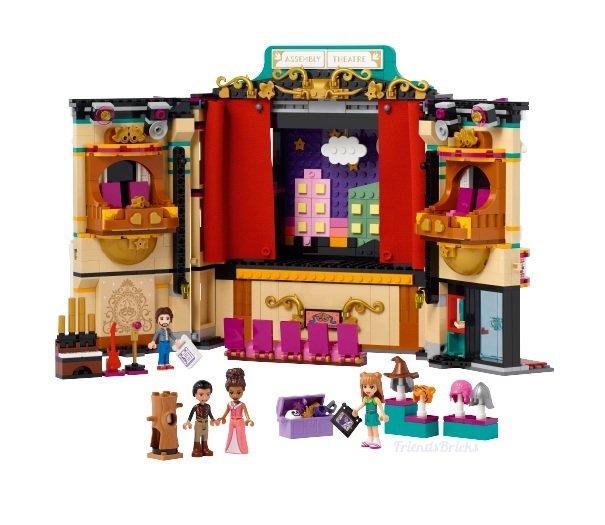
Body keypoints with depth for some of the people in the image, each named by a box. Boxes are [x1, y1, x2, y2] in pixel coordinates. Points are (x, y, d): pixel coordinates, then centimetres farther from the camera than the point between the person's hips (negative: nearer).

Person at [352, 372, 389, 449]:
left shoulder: (376, 399, -20)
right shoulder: (365, 398, 0)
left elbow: (380, 407, -19)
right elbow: (362, 405, 14)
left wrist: (383, 414, -24)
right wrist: (356, 410, 20)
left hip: (374, 416, -7)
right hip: (368, 416, 7)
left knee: (375, 429, -2)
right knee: (369, 429, 15)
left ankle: (376, 442, 2)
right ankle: (369, 441, 25)